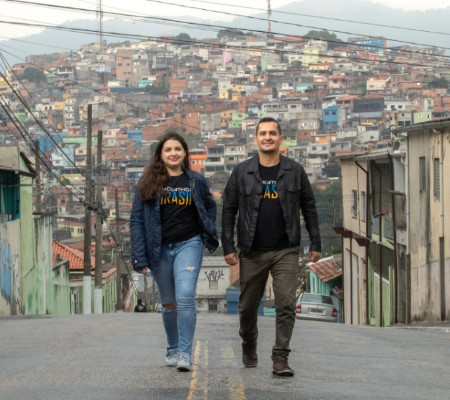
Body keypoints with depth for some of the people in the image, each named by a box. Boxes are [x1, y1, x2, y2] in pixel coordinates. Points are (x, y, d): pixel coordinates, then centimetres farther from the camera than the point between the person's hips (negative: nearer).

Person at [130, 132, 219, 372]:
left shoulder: (196, 181, 5)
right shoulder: (148, 183, 2)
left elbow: (209, 206, 21)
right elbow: (137, 220, 1)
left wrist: (209, 235, 6)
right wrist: (140, 257, -6)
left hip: (188, 244, -1)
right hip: (159, 249, 1)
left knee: (185, 297, -17)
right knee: (169, 303, 11)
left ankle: (185, 354, -16)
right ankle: (172, 349, 29)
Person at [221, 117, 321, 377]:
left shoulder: (294, 171, 3)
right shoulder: (242, 172, 2)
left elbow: (309, 208, 8)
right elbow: (229, 210, 4)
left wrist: (315, 244, 4)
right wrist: (228, 247, -2)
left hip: (286, 251, -1)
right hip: (252, 252, 1)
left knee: (286, 304, -11)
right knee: (248, 306, 11)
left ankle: (281, 358, -7)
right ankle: (249, 345, 37)